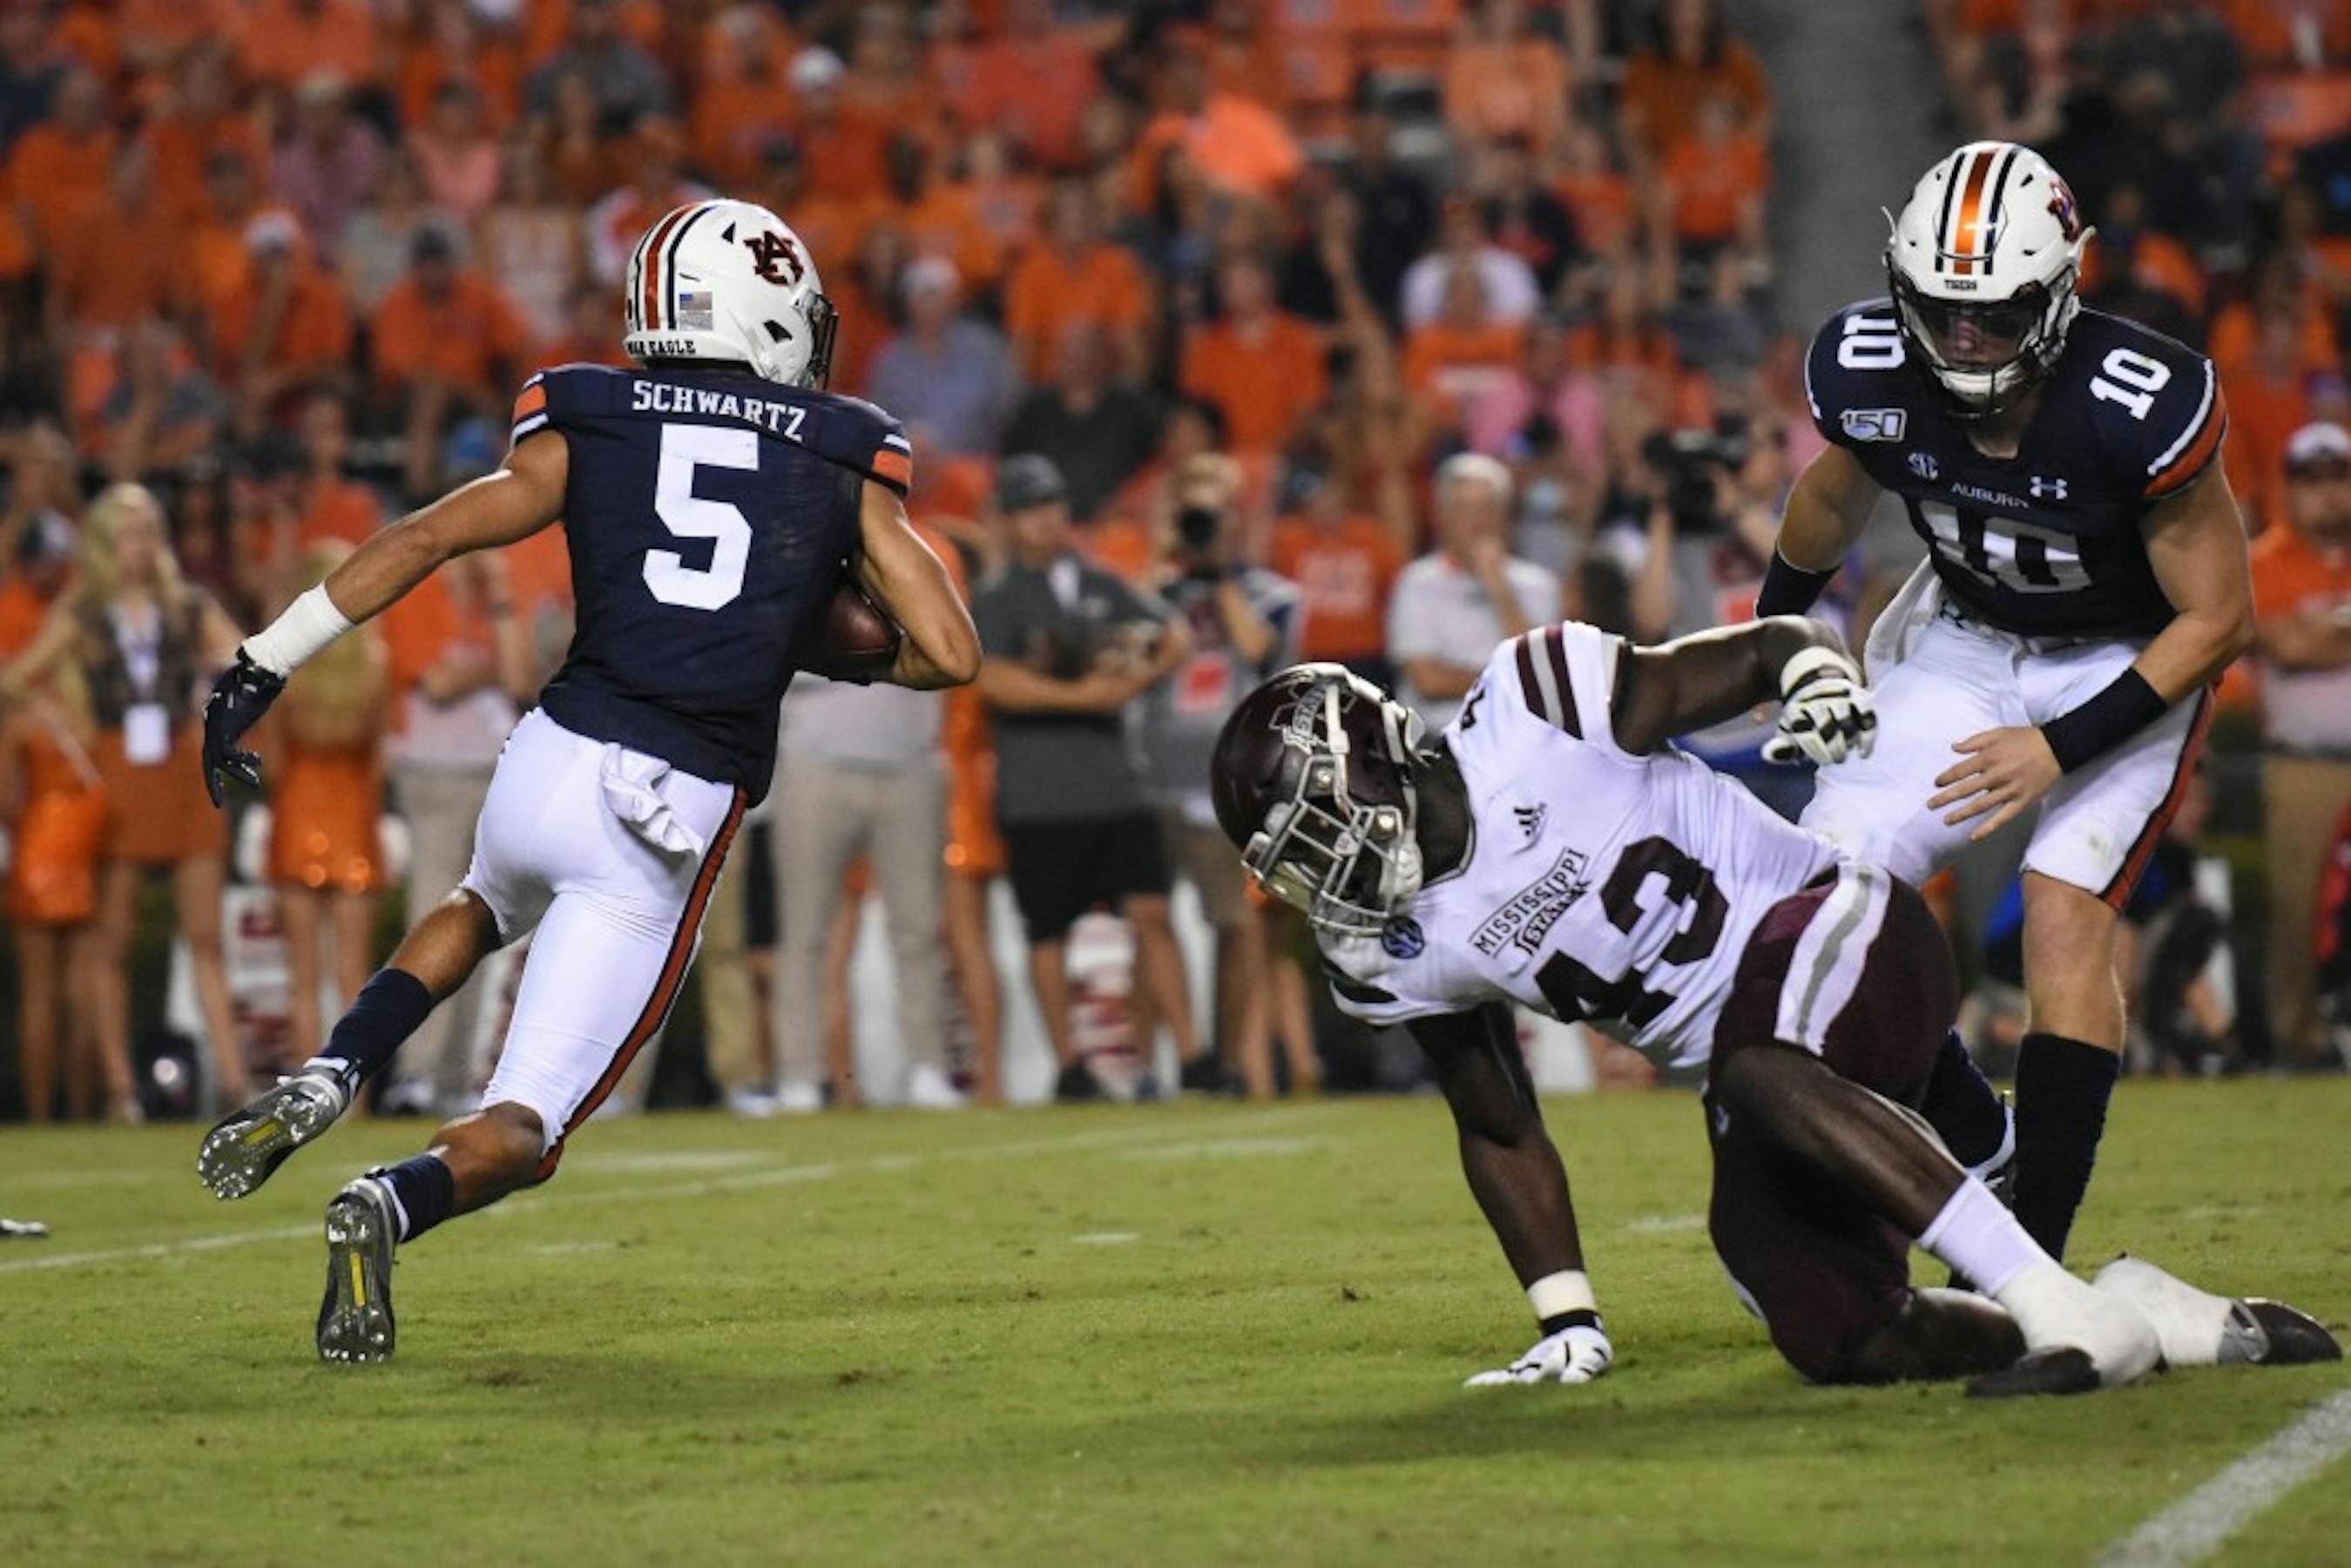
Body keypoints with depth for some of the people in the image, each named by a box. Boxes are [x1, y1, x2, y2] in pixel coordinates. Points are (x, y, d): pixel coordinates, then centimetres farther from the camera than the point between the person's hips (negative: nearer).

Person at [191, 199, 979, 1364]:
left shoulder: (588, 430, 10)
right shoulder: (848, 463, 9)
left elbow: (424, 539, 0)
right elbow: (949, 654, 3)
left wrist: (264, 664, 3)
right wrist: (838, 654, 23)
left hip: (555, 757, 2)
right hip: (672, 827, -2)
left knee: (486, 906, 39)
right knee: (517, 1135, 3)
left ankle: (321, 1084, 14)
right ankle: (389, 1206, -31)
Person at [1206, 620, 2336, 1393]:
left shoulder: (1538, 711, -17)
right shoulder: (1394, 958, 1)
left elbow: (1768, 650, -8)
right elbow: (1499, 1131, 14)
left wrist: (1815, 670, -31)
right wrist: (1567, 1327, 12)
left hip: (1841, 934, -6)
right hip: (1742, 1076, 6)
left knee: (1757, 1069, -39)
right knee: (1838, 1346, -12)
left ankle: (2056, 1306, -40)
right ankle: (2159, 1324, 3)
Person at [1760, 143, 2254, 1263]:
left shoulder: (2140, 409, -34)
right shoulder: (1869, 374, -21)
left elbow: (2219, 620, -21)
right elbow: (1837, 497, 5)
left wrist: (2064, 747, -27)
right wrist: (1772, 635, 20)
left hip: (2125, 662, -4)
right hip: (1962, 642, 4)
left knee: (2066, 910, -20)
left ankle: (2035, 1257, -15)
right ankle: (1974, 1143, 15)